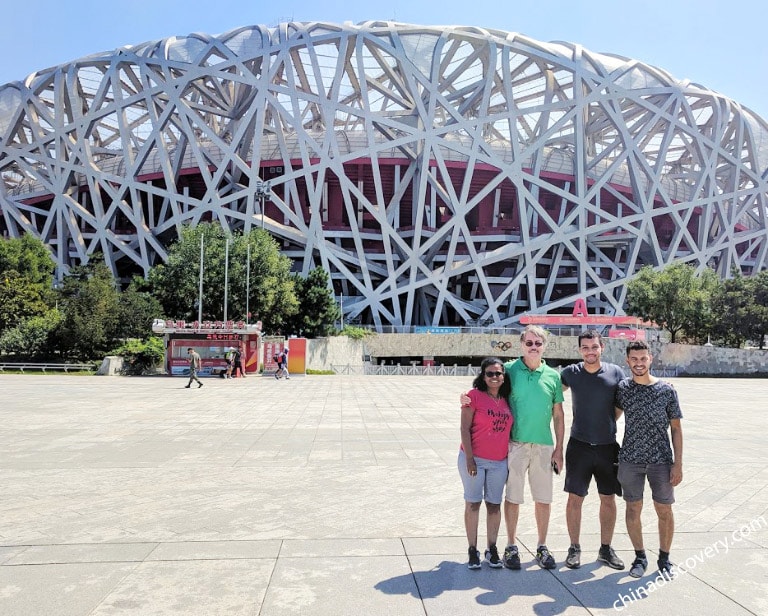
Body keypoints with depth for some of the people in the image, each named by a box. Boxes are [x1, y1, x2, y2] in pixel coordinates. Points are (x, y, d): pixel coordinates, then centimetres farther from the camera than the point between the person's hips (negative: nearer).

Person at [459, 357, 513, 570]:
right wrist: (469, 458, -14)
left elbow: (508, 429, 14)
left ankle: (492, 549, 22)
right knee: (473, 503, 3)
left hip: (499, 462, 5)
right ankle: (473, 550, 12)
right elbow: (464, 429, -10)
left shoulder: (506, 400, 8)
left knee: (494, 505, 10)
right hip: (474, 459, -4)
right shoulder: (474, 395, -8)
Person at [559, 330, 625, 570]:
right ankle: (574, 548, 16)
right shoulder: (571, 373, -4)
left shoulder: (615, 372, -2)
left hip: (607, 445, 1)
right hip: (579, 445, -1)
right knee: (575, 497, 2)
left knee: (608, 498, 10)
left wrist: (607, 423, -3)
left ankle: (606, 548, 25)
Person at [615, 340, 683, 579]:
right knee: (633, 509, 8)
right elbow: (614, 415, 15)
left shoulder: (667, 390, -4)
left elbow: (676, 429, 0)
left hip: (661, 460, -1)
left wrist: (678, 463, -4)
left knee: (664, 510, 8)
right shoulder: (623, 388, 0)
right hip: (630, 459, 1)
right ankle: (640, 557, 25)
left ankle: (664, 558, 27)